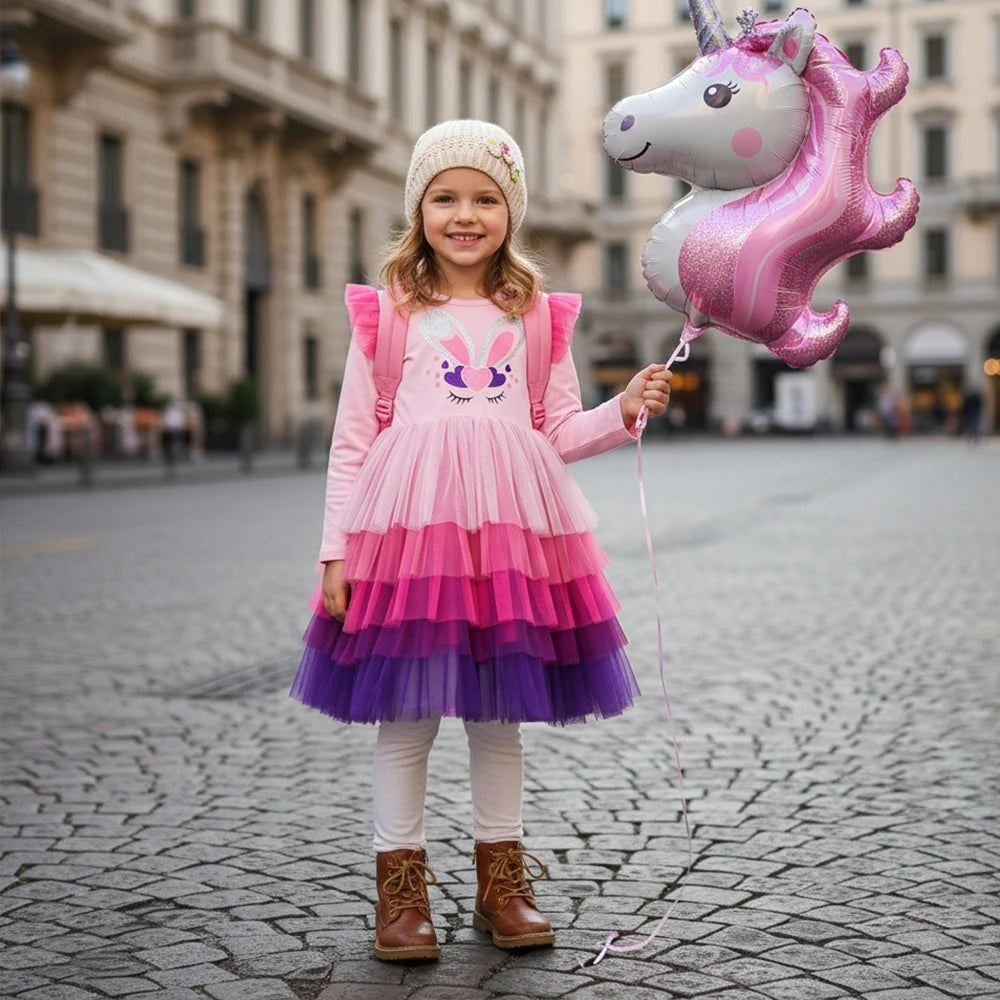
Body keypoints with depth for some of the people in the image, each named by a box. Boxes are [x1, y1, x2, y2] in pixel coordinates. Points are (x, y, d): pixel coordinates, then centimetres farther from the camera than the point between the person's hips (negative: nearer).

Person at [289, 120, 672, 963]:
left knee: (499, 711, 10)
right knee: (406, 711, 2)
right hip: (407, 527, -2)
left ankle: (502, 880, 23)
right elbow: (353, 440, 5)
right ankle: (402, 886, 15)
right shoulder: (387, 313, 5)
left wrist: (624, 411, -5)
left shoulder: (535, 316, 12)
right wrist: (336, 549, 0)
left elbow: (560, 432, 14)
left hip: (511, 527, 2)